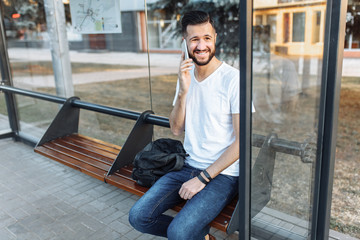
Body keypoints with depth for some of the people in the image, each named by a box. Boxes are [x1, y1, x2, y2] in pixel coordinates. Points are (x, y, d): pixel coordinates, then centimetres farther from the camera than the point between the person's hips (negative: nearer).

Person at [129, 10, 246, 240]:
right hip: (187, 166, 6)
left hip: (221, 174, -6)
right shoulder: (186, 75, 6)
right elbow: (176, 128, 5)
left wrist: (203, 178, -16)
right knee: (138, 216, -6)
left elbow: (241, 141, -15)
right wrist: (182, 92, -12)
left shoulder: (233, 79, -15)